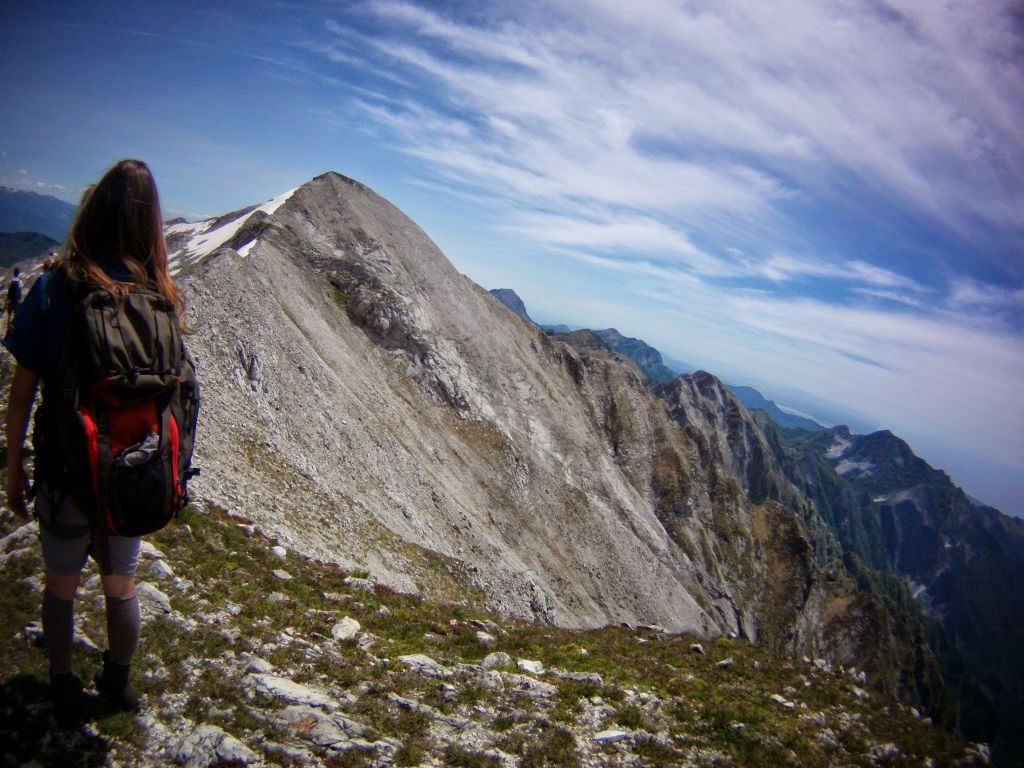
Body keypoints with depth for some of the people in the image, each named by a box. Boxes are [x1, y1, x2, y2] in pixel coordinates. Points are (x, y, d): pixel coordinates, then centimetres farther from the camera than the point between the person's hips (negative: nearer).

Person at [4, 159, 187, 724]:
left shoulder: (52, 288, -15)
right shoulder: (161, 297, -10)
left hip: (66, 470, -2)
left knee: (60, 585, 21)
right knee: (121, 585, 22)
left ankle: (63, 691, 38)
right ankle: (118, 686, 41)